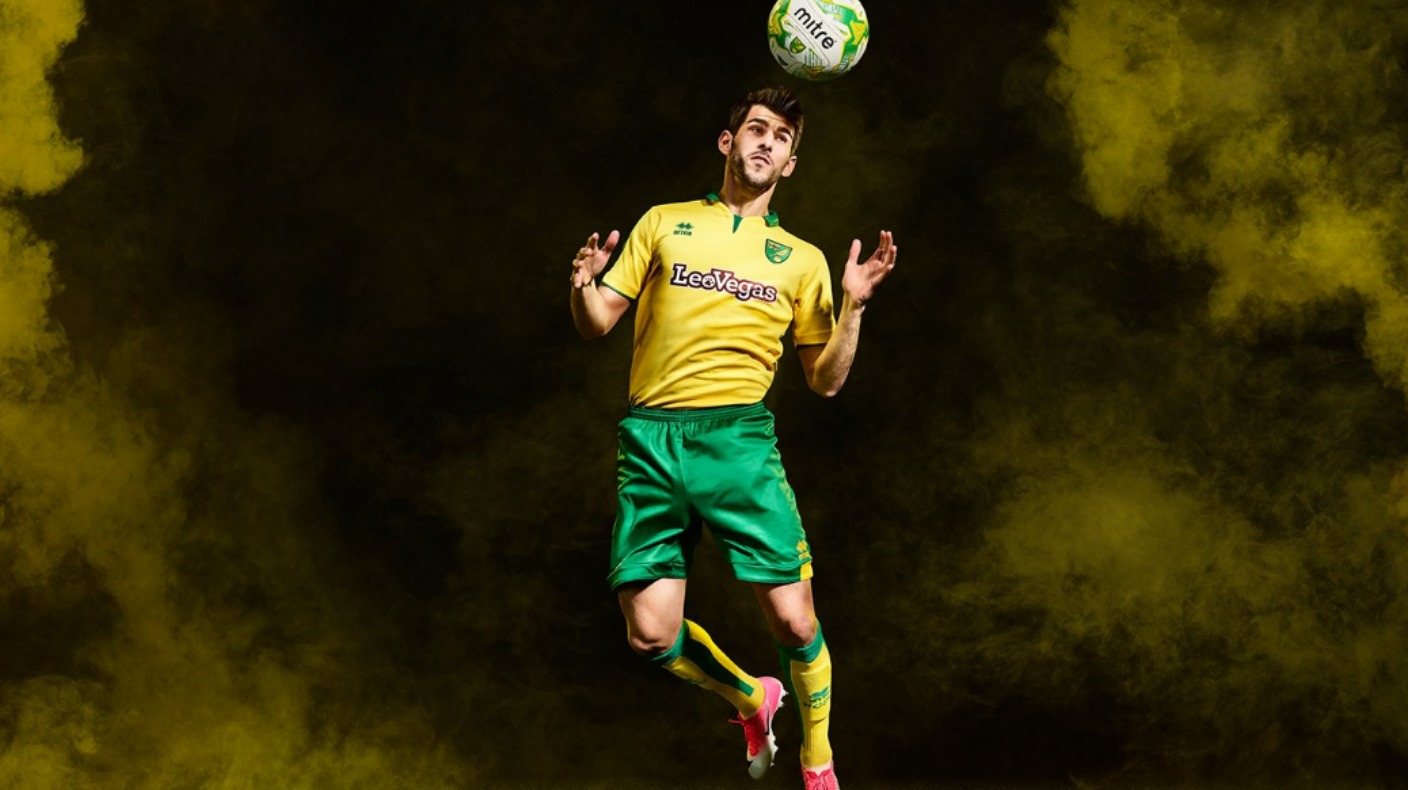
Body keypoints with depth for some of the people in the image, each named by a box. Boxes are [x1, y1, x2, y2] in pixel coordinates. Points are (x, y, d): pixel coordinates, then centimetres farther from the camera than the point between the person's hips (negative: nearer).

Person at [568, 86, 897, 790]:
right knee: (651, 635, -5)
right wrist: (583, 286, -8)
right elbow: (596, 324, 14)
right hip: (650, 441, 0)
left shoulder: (801, 260, 16)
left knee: (794, 622, -11)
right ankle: (751, 698, 26)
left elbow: (825, 381, 14)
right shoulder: (664, 224, 15)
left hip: (739, 439, 0)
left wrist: (853, 306, 0)